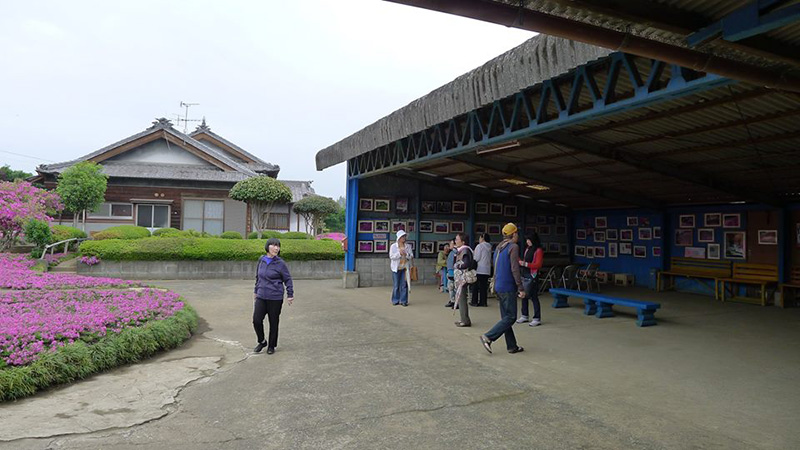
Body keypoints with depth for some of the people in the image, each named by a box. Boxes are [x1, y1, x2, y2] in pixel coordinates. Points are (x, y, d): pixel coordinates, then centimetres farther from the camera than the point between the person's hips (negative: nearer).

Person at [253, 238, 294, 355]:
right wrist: (256, 291, 22)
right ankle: (262, 342, 22)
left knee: (273, 322, 7)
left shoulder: (280, 263, -8)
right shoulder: (261, 260, 4)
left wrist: (290, 295, -3)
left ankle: (271, 346, 24)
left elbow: (288, 279, -2)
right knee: (256, 320, -2)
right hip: (261, 297, 4)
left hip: (275, 298, -3)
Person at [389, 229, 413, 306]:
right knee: (396, 285, 2)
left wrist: (406, 254, -15)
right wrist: (399, 253, -19)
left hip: (405, 268, 2)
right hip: (396, 268, -2)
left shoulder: (408, 246, 7)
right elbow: (391, 256, -7)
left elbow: (411, 256, 4)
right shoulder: (393, 246, 0)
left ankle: (403, 301, 8)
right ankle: (395, 300, 14)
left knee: (404, 285, 1)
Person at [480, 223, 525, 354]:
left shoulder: (499, 247, 15)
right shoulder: (513, 247, -12)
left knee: (505, 317, 10)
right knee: (510, 317, -4)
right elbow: (514, 269, -18)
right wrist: (521, 288, -15)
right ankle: (488, 337, -11)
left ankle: (512, 346, 15)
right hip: (508, 287, -9)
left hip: (499, 287, 9)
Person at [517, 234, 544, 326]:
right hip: (525, 275, 8)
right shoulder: (527, 248, 14)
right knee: (524, 296, 13)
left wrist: (525, 264, -21)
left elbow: (538, 265, -16)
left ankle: (537, 319, 2)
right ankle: (524, 316, 24)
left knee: (533, 297, -5)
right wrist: (520, 261, 5)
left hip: (532, 276, -8)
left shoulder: (539, 250, -10)